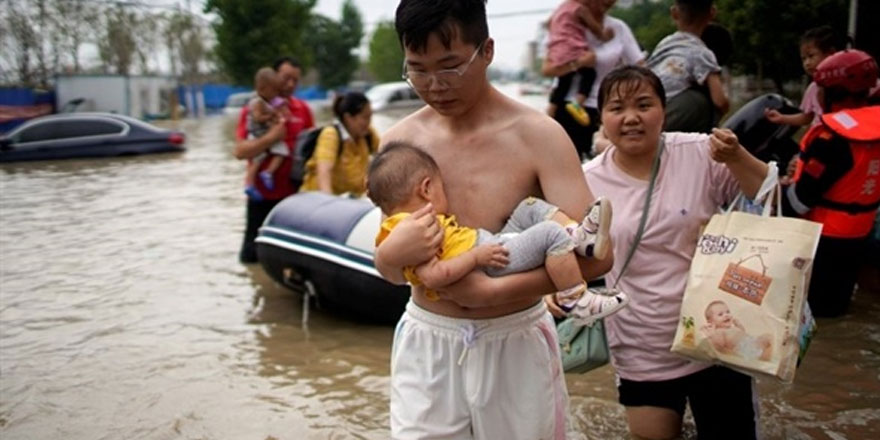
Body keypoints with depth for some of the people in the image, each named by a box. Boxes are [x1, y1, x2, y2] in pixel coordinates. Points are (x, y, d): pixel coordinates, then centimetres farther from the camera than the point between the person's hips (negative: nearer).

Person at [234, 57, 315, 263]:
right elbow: (240, 151, -13)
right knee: (252, 254, 4)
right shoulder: (253, 110, -3)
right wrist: (271, 137, -23)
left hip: (295, 192, 3)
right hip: (263, 194, -2)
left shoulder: (302, 109, 6)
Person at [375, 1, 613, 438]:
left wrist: (493, 290, -24)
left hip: (515, 342, -2)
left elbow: (594, 254, -18)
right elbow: (390, 271, 3)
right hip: (426, 343, 2)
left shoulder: (537, 135, -12)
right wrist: (390, 252, -20)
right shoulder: (400, 140, -2)